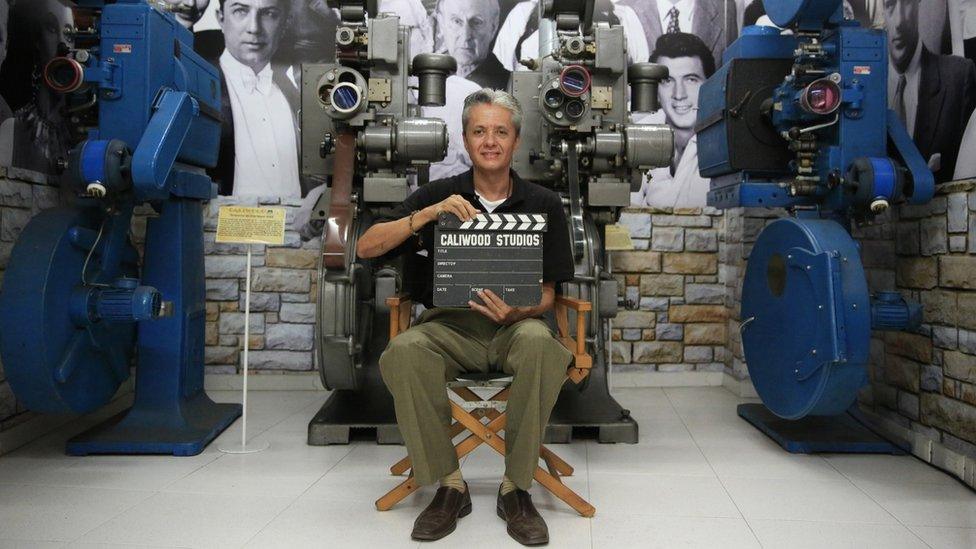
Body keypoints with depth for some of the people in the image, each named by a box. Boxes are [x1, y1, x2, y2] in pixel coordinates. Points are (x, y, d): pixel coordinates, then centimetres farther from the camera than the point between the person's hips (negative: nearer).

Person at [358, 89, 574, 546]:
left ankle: (516, 488, -18)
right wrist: (429, 214, -14)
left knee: (541, 345, -36)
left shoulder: (543, 204, 8)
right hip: (449, 324, 1)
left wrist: (516, 312, -17)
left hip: (514, 324, 0)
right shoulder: (438, 195, 8)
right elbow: (367, 247, 0)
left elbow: (547, 294, 6)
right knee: (402, 353, -33)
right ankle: (448, 485, -14)